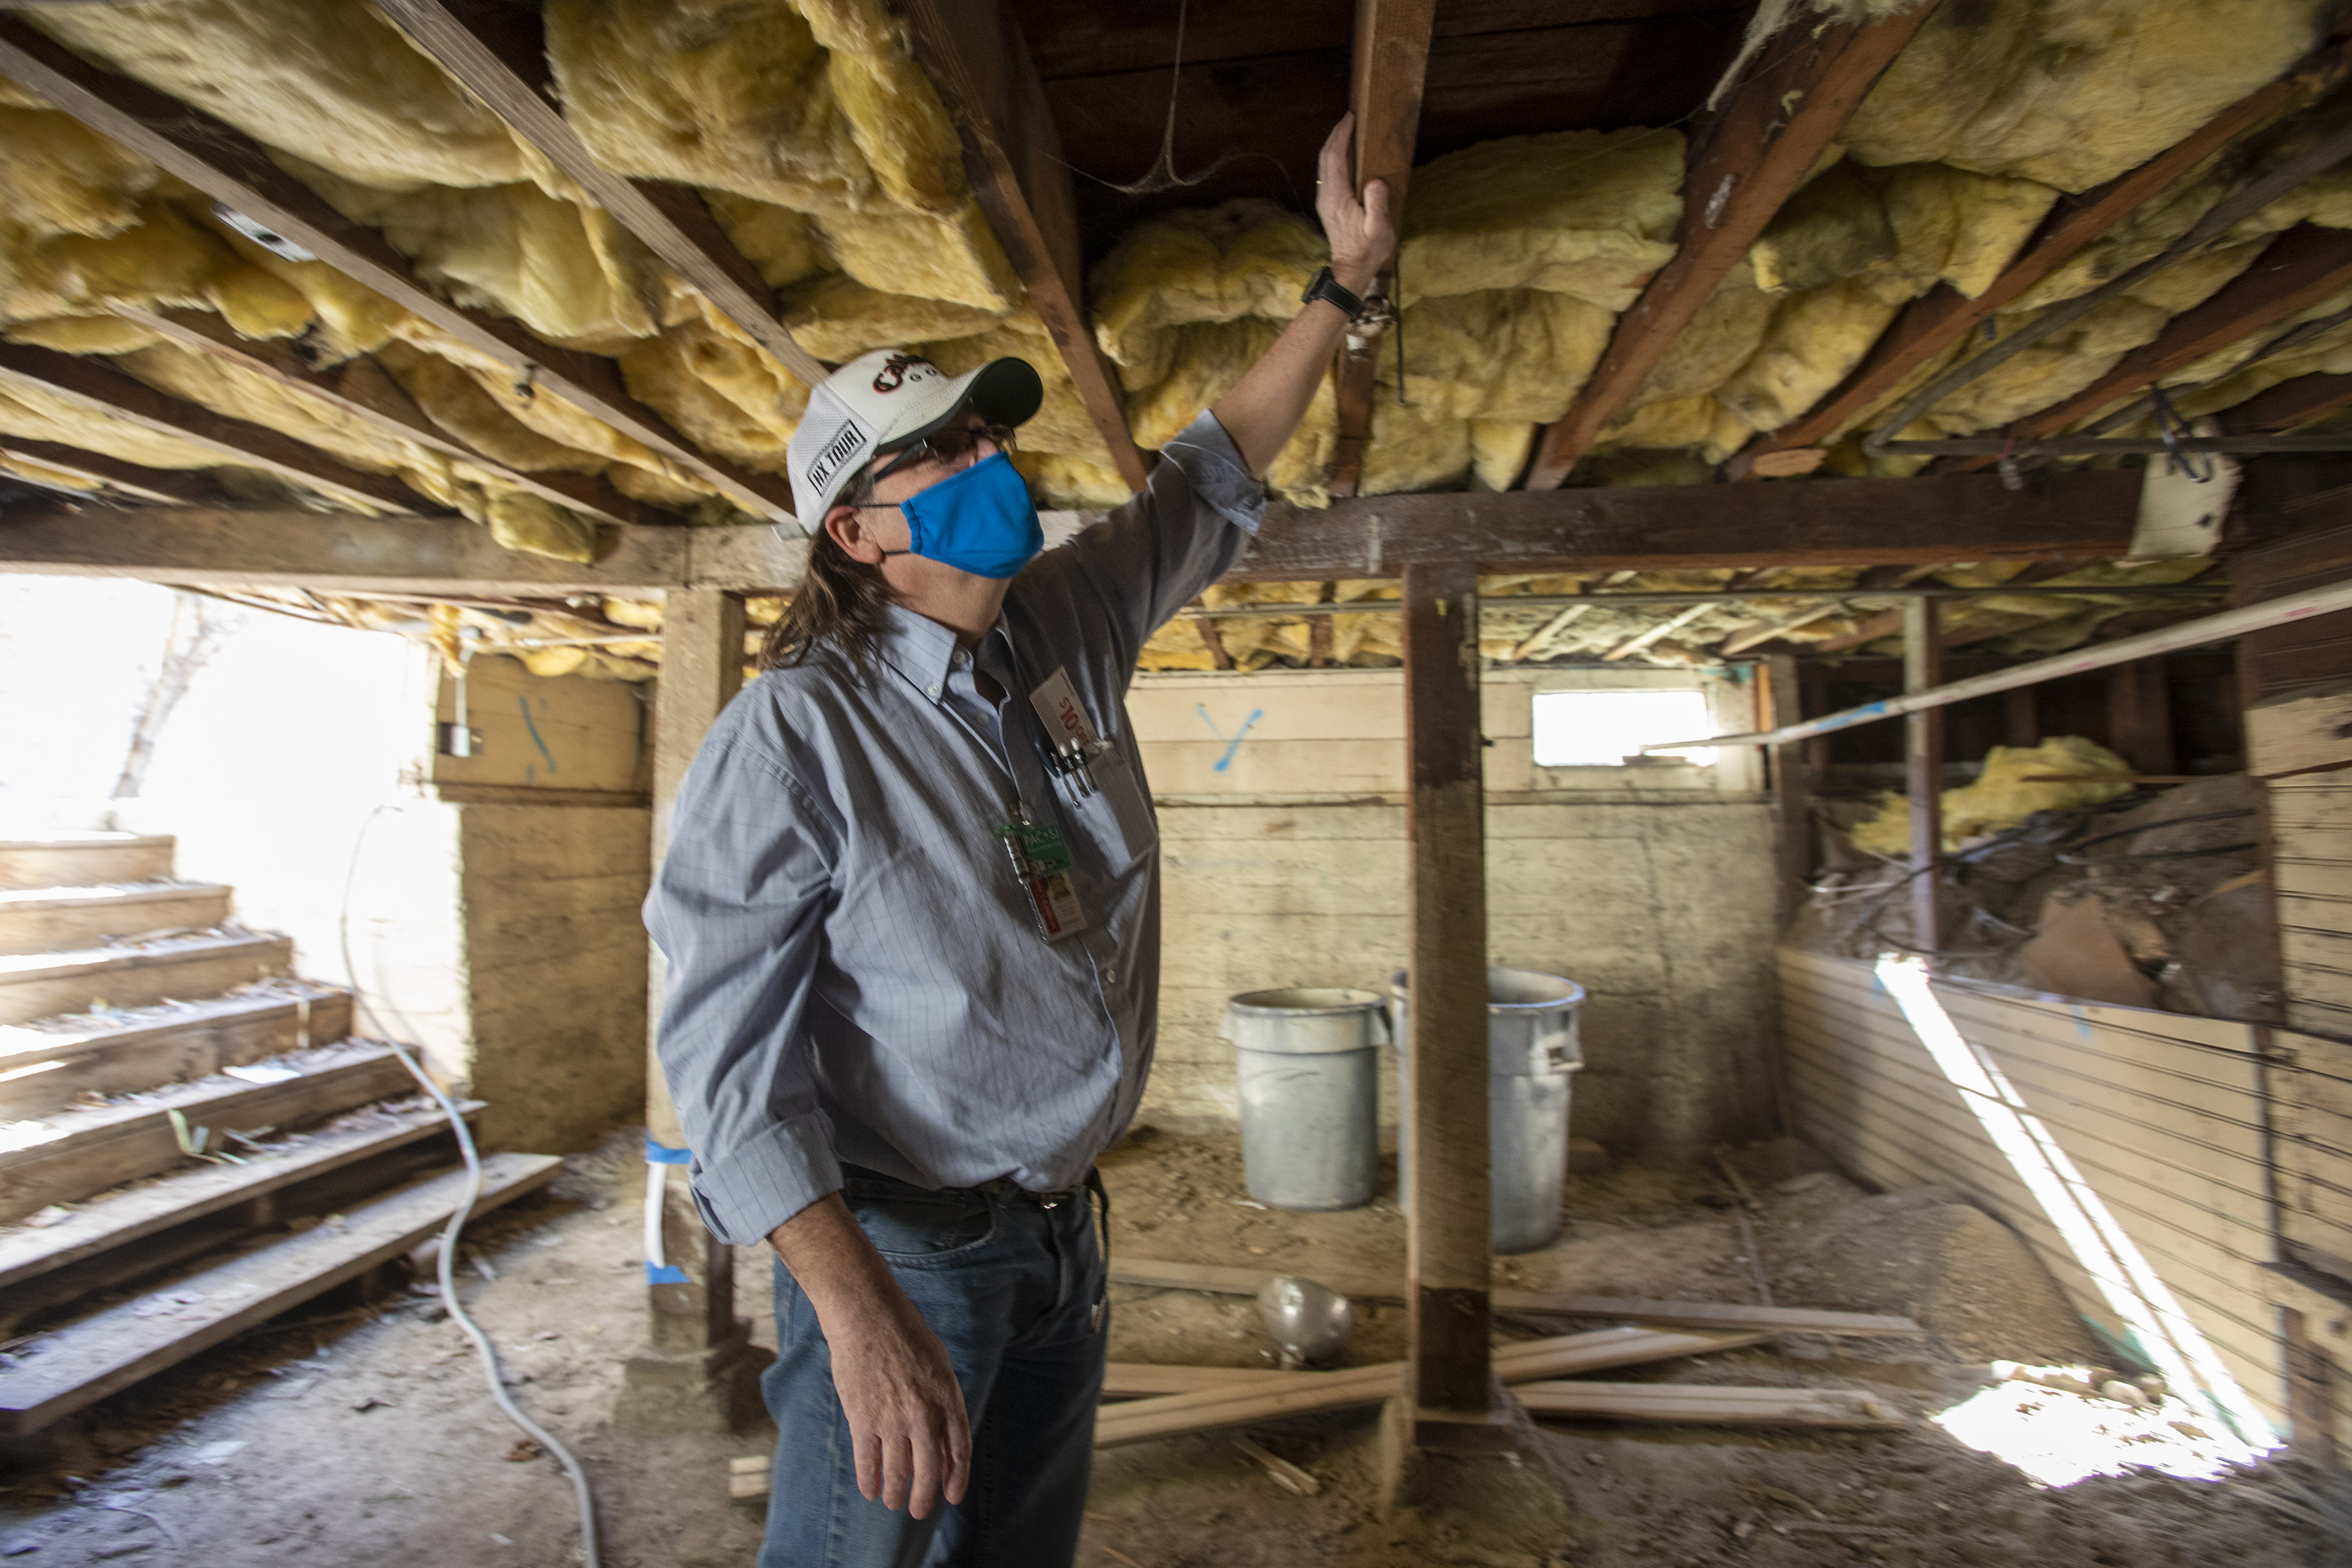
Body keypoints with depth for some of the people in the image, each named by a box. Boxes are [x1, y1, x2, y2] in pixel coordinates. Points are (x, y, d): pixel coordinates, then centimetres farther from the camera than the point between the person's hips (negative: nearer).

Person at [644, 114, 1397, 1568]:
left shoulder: (1069, 628, 2)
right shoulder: (795, 734, -17)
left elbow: (1214, 481, 14)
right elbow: (731, 1049, -20)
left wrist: (1345, 280, 13)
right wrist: (860, 1313, -27)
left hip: (1064, 1230, 7)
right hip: (899, 1249, -6)